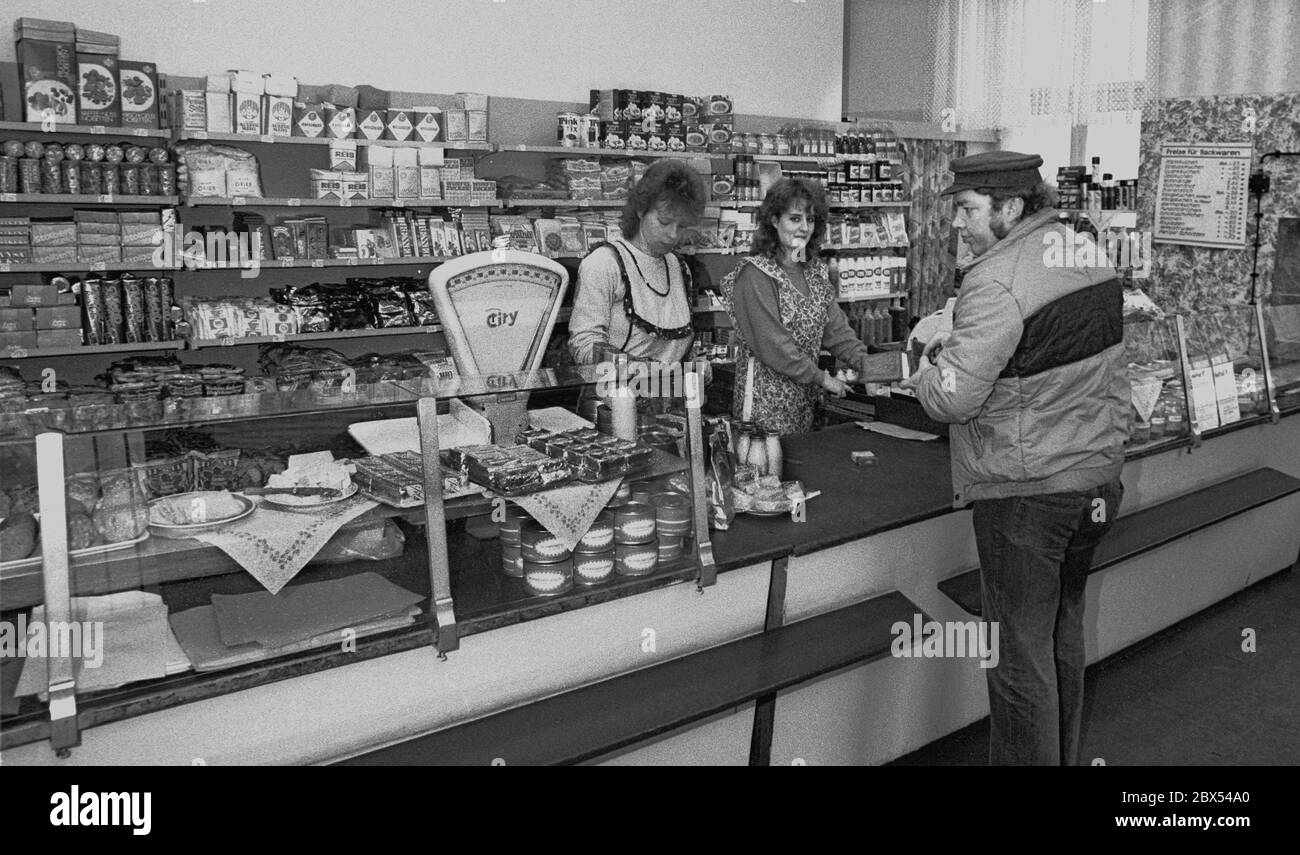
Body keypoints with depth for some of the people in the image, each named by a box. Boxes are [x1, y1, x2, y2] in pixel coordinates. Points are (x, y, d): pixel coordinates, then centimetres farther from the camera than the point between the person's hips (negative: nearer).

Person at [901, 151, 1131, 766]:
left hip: (1025, 492, -9)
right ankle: (1063, 756, 39)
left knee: (1021, 654, 3)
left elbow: (951, 399, -24)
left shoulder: (997, 282, -21)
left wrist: (931, 365, -3)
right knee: (1064, 634, 23)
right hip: (1098, 474, 9)